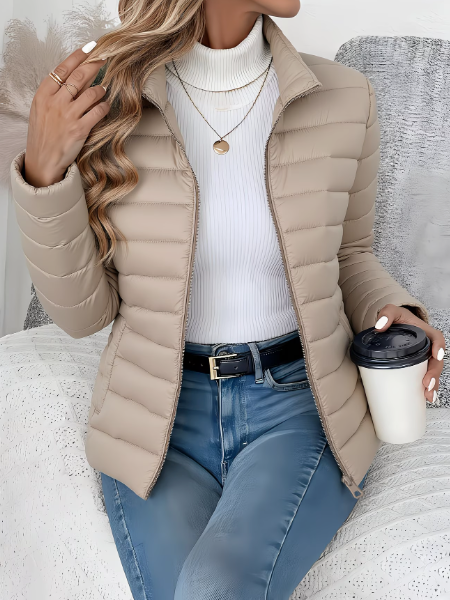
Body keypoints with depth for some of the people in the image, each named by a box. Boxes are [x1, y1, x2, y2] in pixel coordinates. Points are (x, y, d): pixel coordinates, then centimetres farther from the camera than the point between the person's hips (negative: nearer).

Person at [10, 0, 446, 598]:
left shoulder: (344, 98, -3)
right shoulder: (103, 98, -5)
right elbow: (83, 312, -2)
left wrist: (392, 309, -7)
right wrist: (45, 172, -15)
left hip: (299, 401, 0)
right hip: (161, 413, 1)